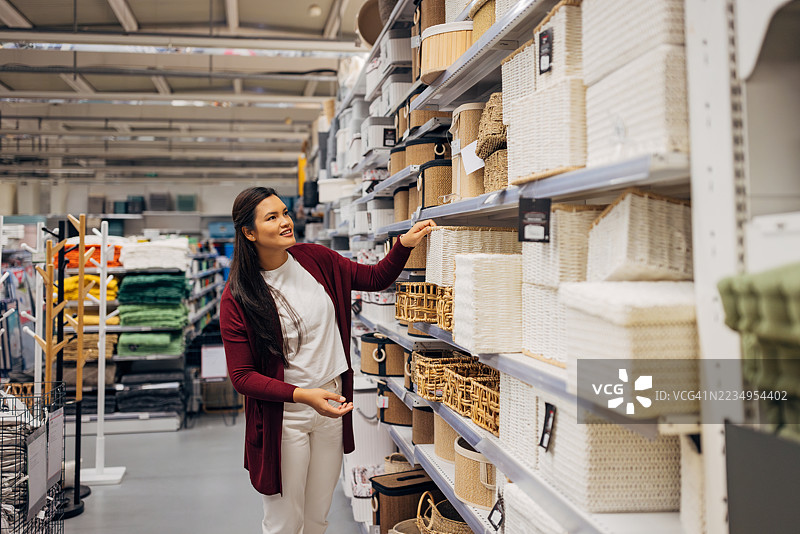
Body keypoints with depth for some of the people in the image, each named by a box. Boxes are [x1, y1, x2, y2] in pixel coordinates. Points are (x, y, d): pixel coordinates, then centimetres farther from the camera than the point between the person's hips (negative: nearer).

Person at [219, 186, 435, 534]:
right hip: (283, 416, -4)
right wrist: (303, 395, -24)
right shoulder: (237, 298, -13)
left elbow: (375, 278, 10)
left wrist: (404, 243, -8)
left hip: (332, 403, 4)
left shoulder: (315, 259, -1)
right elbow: (242, 377, -13)